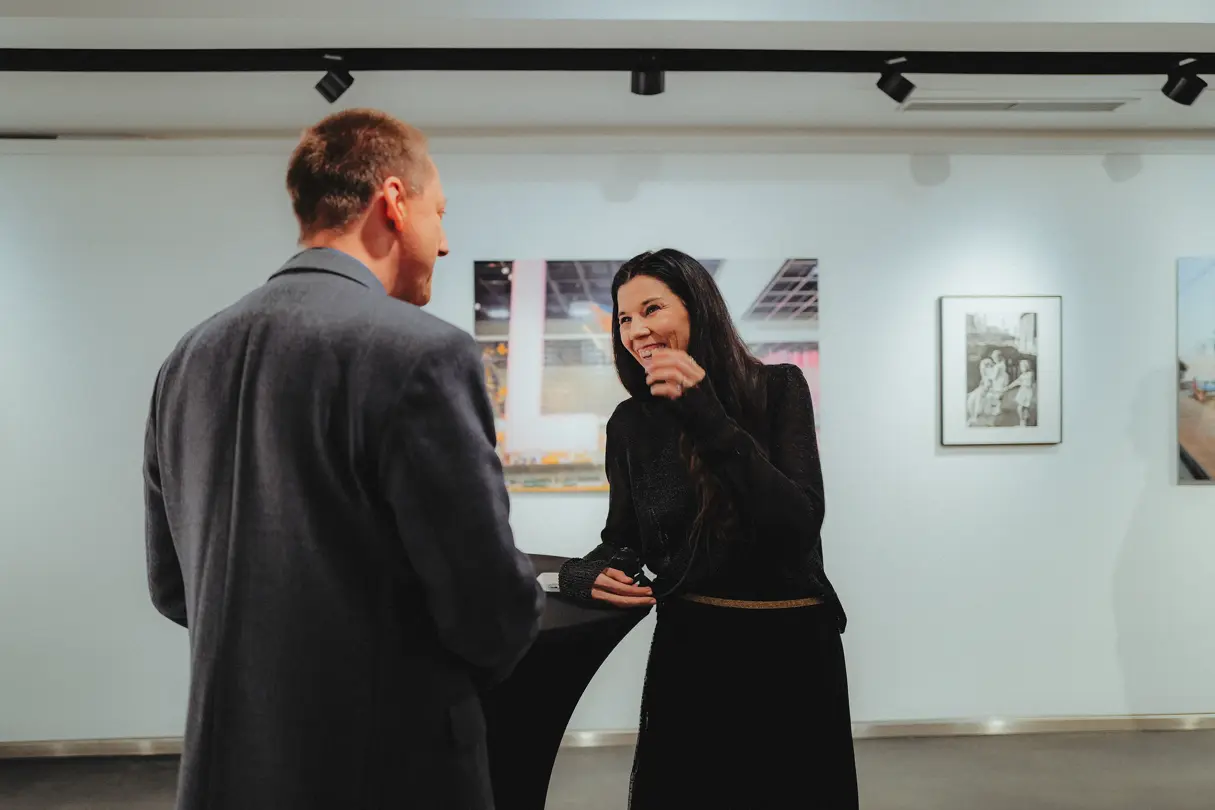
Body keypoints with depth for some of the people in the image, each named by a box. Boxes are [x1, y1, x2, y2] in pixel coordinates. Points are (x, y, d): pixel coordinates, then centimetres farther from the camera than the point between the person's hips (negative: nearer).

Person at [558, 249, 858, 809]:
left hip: (790, 646, -1)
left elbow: (800, 526, -19)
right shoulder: (631, 422, 0)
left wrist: (712, 421, -25)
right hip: (688, 650, 2)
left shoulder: (778, 388, -8)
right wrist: (586, 574, -15)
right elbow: (622, 541, 8)